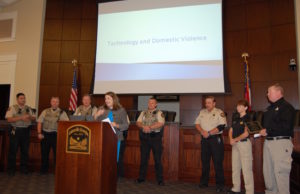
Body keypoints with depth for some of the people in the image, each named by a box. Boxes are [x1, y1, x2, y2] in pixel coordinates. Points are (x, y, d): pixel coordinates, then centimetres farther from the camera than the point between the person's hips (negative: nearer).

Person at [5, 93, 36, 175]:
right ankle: (11, 169, 16)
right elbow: (9, 119, -14)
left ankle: (24, 168, 20)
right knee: (13, 150, 2)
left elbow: (34, 118, 12)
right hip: (16, 131, -4)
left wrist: (29, 117, -10)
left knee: (25, 150, 9)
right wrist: (21, 118, -22)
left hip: (26, 131, 4)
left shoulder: (28, 108, 11)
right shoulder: (12, 108, -3)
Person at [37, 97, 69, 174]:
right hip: (45, 134, 3)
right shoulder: (45, 111, 10)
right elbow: (40, 122, 7)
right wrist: (39, 133, -1)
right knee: (44, 152, 11)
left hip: (56, 135, -2)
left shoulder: (62, 112, 2)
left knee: (56, 152, 0)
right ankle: (44, 170, 26)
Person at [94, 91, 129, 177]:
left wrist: (117, 125, -18)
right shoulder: (101, 109, 11)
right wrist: (96, 115, -8)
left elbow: (126, 125, -2)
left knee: (117, 160, 2)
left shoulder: (121, 110, 2)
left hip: (117, 139, -2)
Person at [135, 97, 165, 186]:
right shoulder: (143, 113, 15)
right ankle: (141, 177, 23)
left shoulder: (159, 113, 1)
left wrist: (149, 127, -18)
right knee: (143, 158, 10)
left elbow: (161, 123, -13)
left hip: (155, 137, -4)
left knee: (157, 159, 0)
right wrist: (143, 126, -15)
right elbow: (138, 122, 5)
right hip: (144, 137, 4)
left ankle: (160, 179, 10)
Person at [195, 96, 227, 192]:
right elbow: (197, 123, 8)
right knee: (204, 161, 12)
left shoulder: (219, 112, -5)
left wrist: (209, 133, -16)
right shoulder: (202, 112, 11)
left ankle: (220, 184, 10)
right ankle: (204, 182, 25)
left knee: (218, 162, -2)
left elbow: (222, 126, -15)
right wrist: (202, 131, -11)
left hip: (216, 139, -5)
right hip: (204, 139, 5)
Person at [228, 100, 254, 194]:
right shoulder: (235, 118, 12)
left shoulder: (248, 118, -9)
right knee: (235, 167, 14)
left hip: (244, 143, -7)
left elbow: (246, 133, -14)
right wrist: (231, 139, -4)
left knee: (246, 168, -4)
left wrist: (235, 140, -8)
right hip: (235, 144, 7)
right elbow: (231, 130, 13)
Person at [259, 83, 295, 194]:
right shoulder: (270, 108, 20)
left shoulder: (286, 107, -8)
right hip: (268, 141, 9)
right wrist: (262, 130, 7)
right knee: (268, 170, 13)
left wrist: (268, 131, -17)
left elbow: (285, 126, -21)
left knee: (280, 171, -4)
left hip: (281, 142, -9)